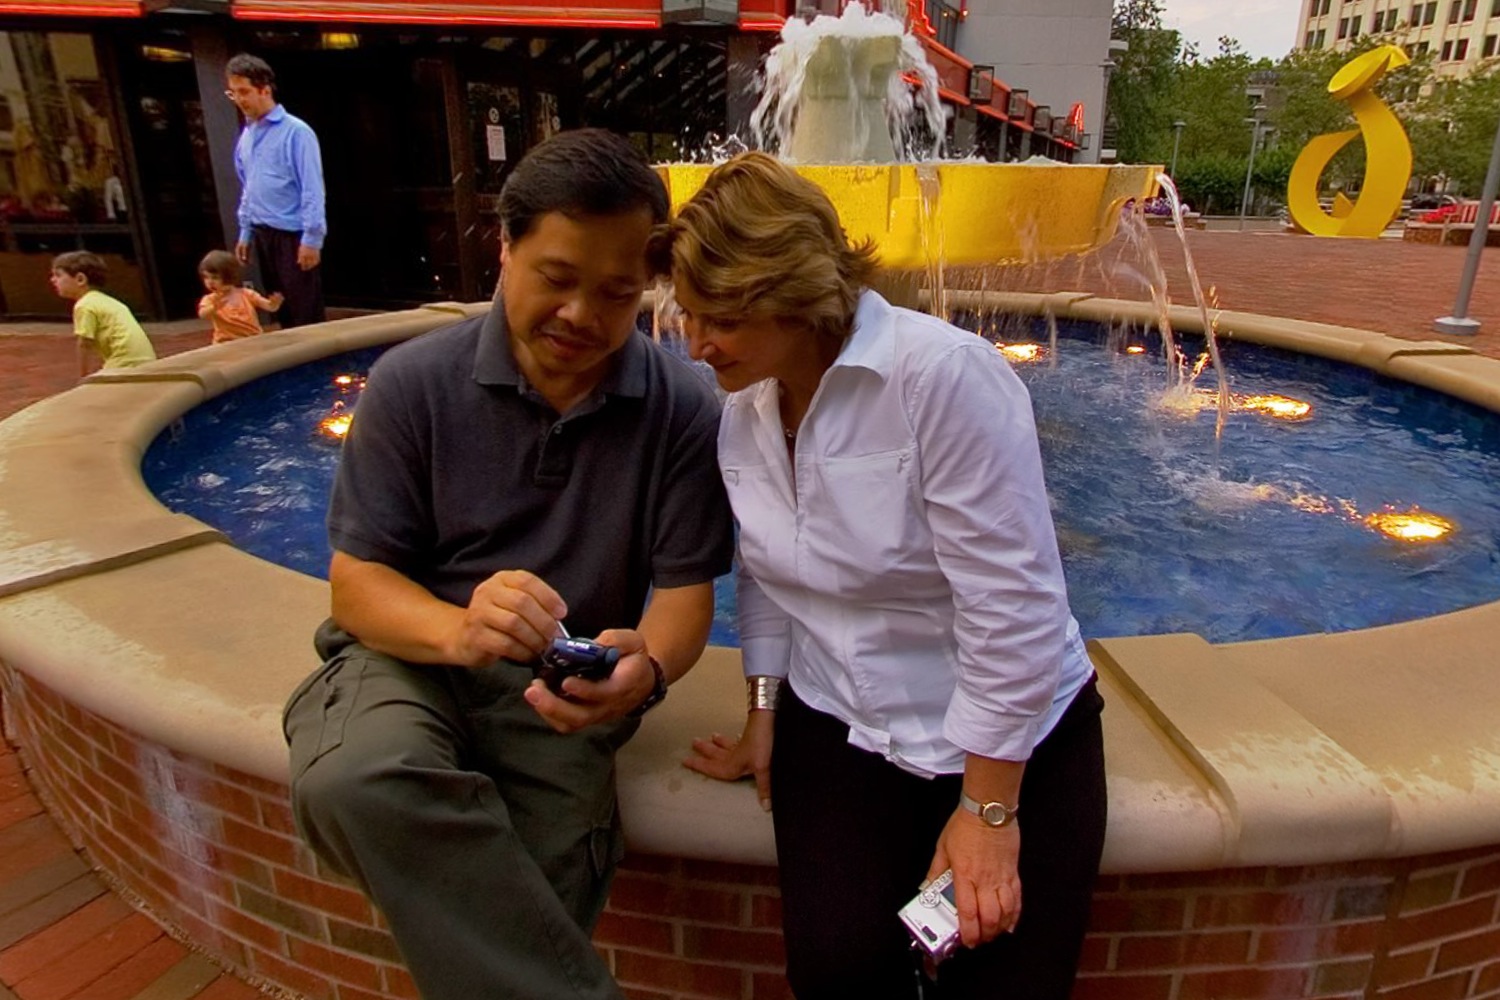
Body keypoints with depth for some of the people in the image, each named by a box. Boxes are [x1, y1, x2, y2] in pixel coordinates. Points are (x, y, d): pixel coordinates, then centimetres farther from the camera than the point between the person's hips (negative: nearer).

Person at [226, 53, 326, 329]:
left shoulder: (296, 132, -11)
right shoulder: (246, 135, 11)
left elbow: (312, 190, -14)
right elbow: (247, 189, 18)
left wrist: (311, 239, -17)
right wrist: (245, 232, 16)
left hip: (293, 234, -7)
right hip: (263, 234, 7)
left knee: (305, 313, -3)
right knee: (281, 310, 14)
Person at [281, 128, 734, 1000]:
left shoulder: (685, 411, -7)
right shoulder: (413, 384, -6)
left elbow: (685, 589, -5)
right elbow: (357, 583, -6)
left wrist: (649, 667, -30)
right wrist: (456, 630, -29)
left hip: (562, 686, 0)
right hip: (416, 655, 1)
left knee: (517, 908, -26)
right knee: (355, 782, -32)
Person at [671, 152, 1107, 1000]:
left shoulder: (944, 374, -24)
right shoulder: (743, 405, -3)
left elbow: (1012, 606, -21)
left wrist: (988, 810, -15)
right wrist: (764, 713, 6)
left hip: (1011, 733, -3)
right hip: (840, 727, 4)